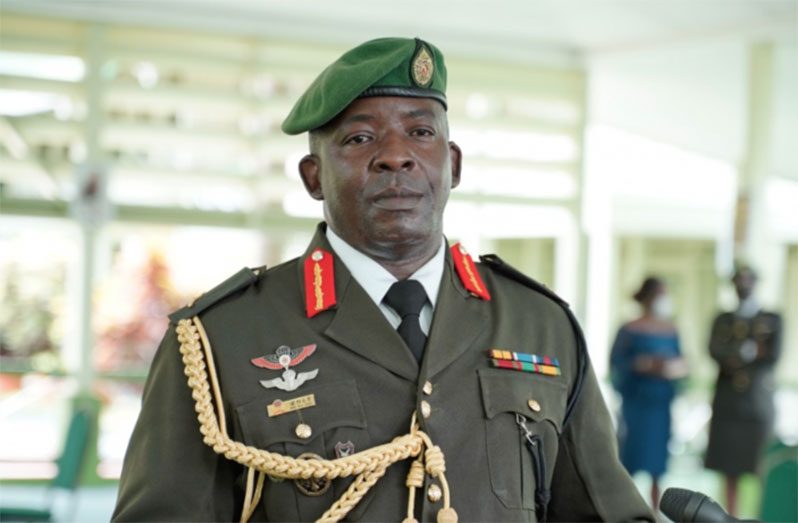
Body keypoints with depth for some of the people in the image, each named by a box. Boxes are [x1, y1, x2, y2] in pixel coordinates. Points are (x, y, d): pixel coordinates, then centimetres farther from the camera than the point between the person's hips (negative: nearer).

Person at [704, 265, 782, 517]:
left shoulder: (772, 319, 7)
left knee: (761, 468, -8)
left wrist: (734, 360, -6)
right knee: (729, 468, 3)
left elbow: (773, 356, -5)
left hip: (759, 403, -2)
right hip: (728, 402, 2)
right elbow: (715, 351, -2)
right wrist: (749, 350, -11)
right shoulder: (723, 319, 14)